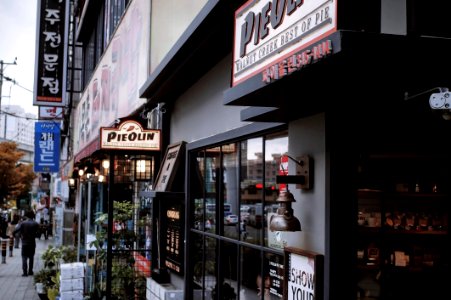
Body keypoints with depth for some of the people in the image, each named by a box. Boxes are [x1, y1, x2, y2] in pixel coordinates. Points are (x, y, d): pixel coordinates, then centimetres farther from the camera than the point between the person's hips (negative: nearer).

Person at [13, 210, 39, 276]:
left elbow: (16, 230, -13)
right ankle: (30, 271, 16)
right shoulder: (36, 224, -2)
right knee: (31, 257, 15)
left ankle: (25, 272, -9)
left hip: (25, 242, -2)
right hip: (32, 242, 2)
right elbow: (38, 233, -1)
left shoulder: (23, 223, -7)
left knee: (24, 257, 1)